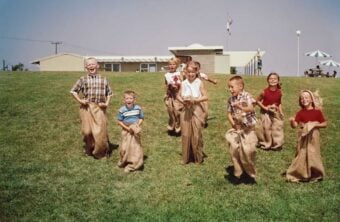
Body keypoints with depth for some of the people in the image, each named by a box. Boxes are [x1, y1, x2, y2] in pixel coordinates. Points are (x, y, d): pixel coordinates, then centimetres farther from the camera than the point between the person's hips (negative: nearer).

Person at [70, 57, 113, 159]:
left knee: (100, 131, -2)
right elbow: (73, 91, 10)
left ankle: (100, 151, 17)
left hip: (99, 108, 0)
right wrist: (80, 100, -2)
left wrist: (107, 103, 2)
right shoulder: (83, 79, 4)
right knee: (87, 131, 1)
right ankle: (89, 149, 25)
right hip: (86, 108, 0)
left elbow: (109, 93, 15)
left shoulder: (103, 80, 7)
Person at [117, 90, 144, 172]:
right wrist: (127, 128, -14)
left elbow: (141, 118, 4)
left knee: (135, 147, 2)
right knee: (125, 148, 3)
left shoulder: (138, 108, -7)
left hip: (135, 131, 1)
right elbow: (119, 121, -5)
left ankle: (132, 165, 11)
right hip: (126, 131, -1)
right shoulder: (122, 110, -11)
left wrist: (137, 125, -13)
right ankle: (123, 162, 27)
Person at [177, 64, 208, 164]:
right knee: (185, 134, 6)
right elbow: (178, 96, 11)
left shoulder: (199, 83, -5)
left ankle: (198, 157, 16)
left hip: (197, 110, -3)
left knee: (196, 134, 1)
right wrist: (183, 101, -8)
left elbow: (205, 97, -7)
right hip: (185, 110, 3)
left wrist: (194, 100, -18)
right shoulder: (183, 83, 4)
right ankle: (186, 157, 18)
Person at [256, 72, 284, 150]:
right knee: (266, 129, 5)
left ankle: (276, 145, 20)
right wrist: (264, 107, -15)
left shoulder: (279, 92, -8)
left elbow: (279, 103, 6)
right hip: (266, 113, -3)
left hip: (276, 113, 3)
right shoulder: (265, 91, -17)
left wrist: (281, 112, -6)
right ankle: (265, 144, 23)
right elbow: (257, 100, -6)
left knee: (277, 128, 5)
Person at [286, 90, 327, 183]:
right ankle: (300, 174, 17)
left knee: (313, 155, 8)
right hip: (303, 137, 1)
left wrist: (316, 124, -16)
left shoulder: (317, 111, -4)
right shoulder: (300, 112, -2)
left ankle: (314, 174, 23)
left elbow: (325, 124, -1)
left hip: (313, 137, -1)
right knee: (302, 155, 6)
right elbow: (294, 125, -10)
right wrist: (292, 121, -31)